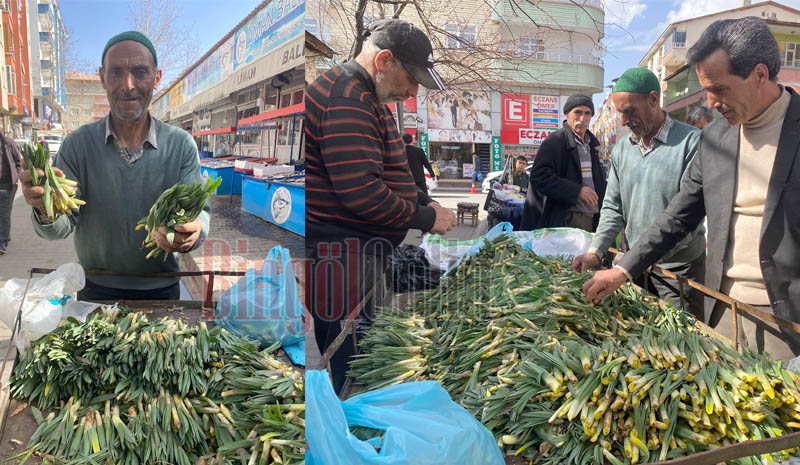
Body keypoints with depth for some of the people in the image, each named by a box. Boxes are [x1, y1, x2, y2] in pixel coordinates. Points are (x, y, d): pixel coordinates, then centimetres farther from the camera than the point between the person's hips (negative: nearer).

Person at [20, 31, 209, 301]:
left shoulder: (181, 145, -10)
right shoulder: (78, 144, -9)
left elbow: (199, 208, -13)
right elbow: (64, 224, -10)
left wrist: (192, 232, -37)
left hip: (161, 289, 0)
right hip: (96, 289, 1)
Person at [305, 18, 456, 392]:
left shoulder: (367, 96, 18)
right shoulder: (346, 97, -17)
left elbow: (388, 172, 26)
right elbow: (361, 192, -24)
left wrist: (425, 202, 9)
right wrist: (426, 218, -12)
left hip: (358, 253, 11)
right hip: (339, 260, -11)